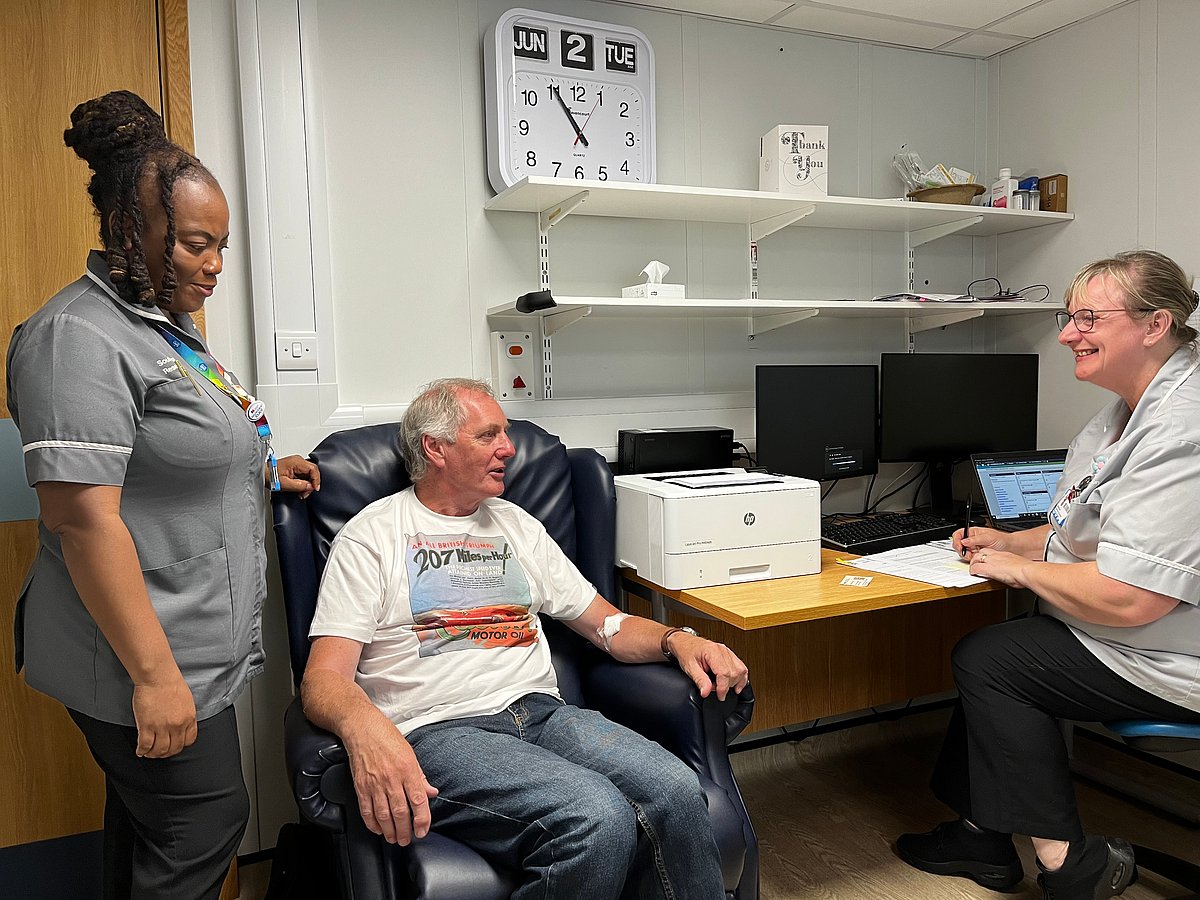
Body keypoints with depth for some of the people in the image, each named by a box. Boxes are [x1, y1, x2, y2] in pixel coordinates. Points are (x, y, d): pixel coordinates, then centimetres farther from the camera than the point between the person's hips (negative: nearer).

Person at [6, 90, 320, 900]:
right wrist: (154, 675, -24)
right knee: (204, 826, 3)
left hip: (200, 642, 9)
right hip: (151, 659, -9)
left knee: (147, 821, 21)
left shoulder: (169, 324, 13)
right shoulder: (81, 338, -17)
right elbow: (83, 516, -24)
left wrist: (259, 471, 11)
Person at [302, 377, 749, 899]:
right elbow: (324, 678, -6)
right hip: (440, 731, -4)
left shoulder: (517, 525, 21)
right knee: (598, 819, -31)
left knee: (677, 793, -26)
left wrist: (677, 640, 0)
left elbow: (607, 625, 22)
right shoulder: (371, 537, 5)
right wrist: (364, 726, -31)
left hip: (542, 713, 5)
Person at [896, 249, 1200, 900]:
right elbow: (1090, 530, 20)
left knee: (986, 660, -11)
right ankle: (983, 837, 18)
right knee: (994, 652, 9)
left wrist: (1021, 567, -16)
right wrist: (1009, 542, 6)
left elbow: (1125, 598, -32)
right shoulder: (1132, 410, 9)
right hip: (1118, 637, 11)